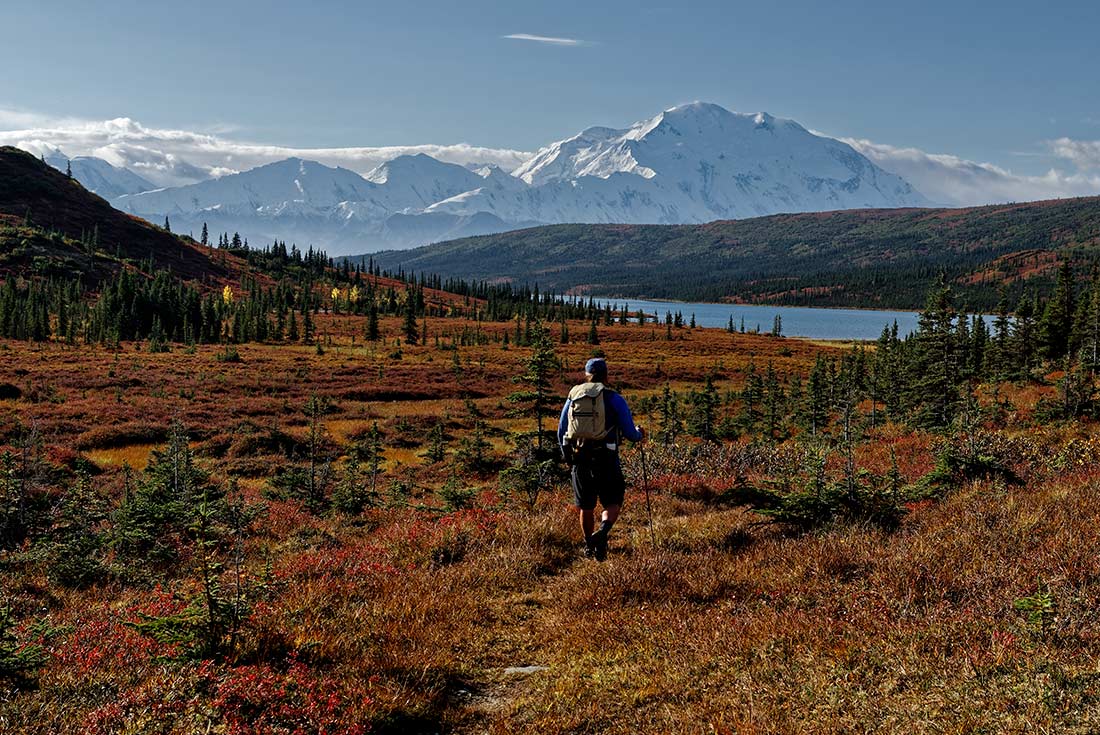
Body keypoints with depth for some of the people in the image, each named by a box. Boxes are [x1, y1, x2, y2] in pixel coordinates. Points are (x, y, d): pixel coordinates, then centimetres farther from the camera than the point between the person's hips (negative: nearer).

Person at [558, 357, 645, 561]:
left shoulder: (573, 397, 10)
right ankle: (602, 532, -18)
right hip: (605, 460, -3)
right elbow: (630, 434, -1)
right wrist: (640, 434, 23)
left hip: (579, 460, 3)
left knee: (586, 507, 18)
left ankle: (589, 547, 28)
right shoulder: (614, 399, -1)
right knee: (613, 503, 8)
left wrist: (569, 458, 31)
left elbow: (561, 432, 16)